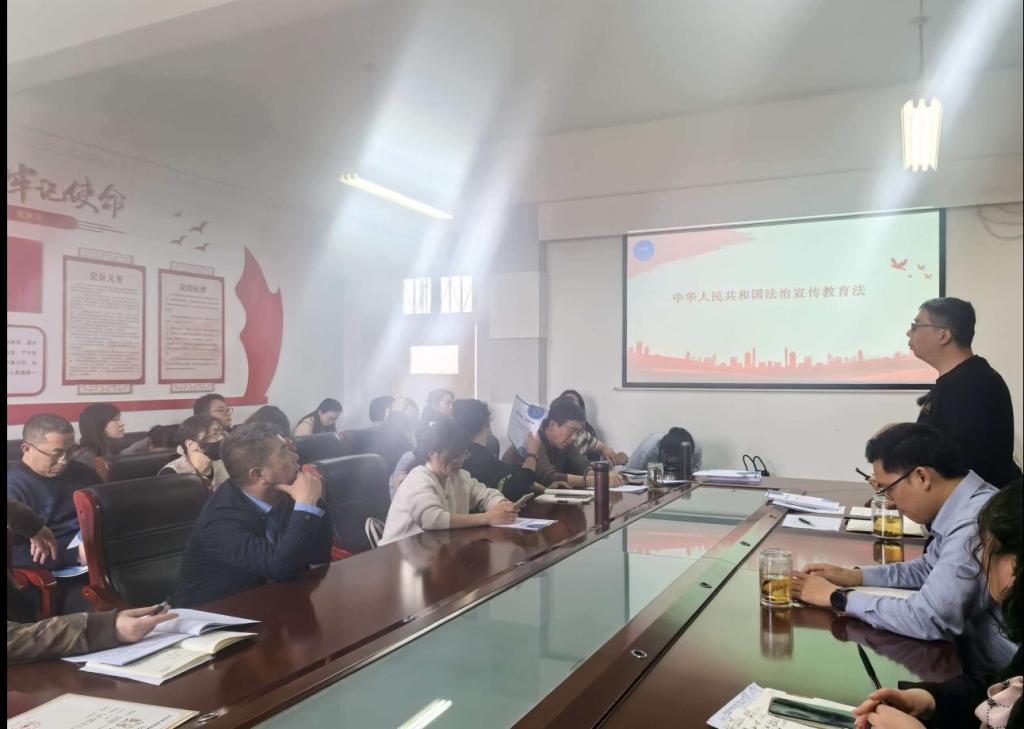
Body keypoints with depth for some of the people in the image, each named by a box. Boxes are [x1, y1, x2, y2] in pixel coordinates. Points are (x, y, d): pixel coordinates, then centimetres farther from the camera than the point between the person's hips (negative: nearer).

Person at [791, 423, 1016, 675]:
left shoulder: (976, 524, -29)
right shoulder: (963, 504, 1)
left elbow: (928, 619, -31)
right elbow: (929, 568, 15)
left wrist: (838, 597, -19)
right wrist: (854, 576, 3)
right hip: (978, 652, 7)